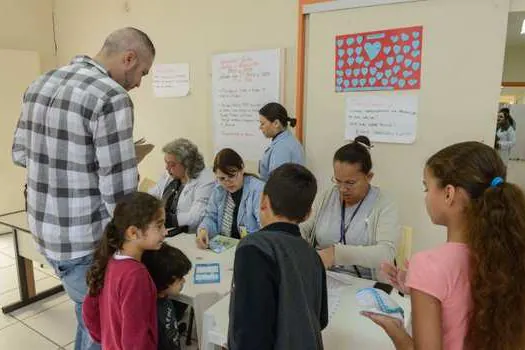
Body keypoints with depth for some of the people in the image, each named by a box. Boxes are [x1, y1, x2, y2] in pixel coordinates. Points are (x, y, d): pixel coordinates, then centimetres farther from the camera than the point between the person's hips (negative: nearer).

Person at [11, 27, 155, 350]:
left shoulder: (41, 83, 7)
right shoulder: (111, 97, -20)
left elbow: (20, 154, 15)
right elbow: (118, 191, -22)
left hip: (45, 230, 8)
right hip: (85, 241, -8)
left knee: (90, 317, 27)